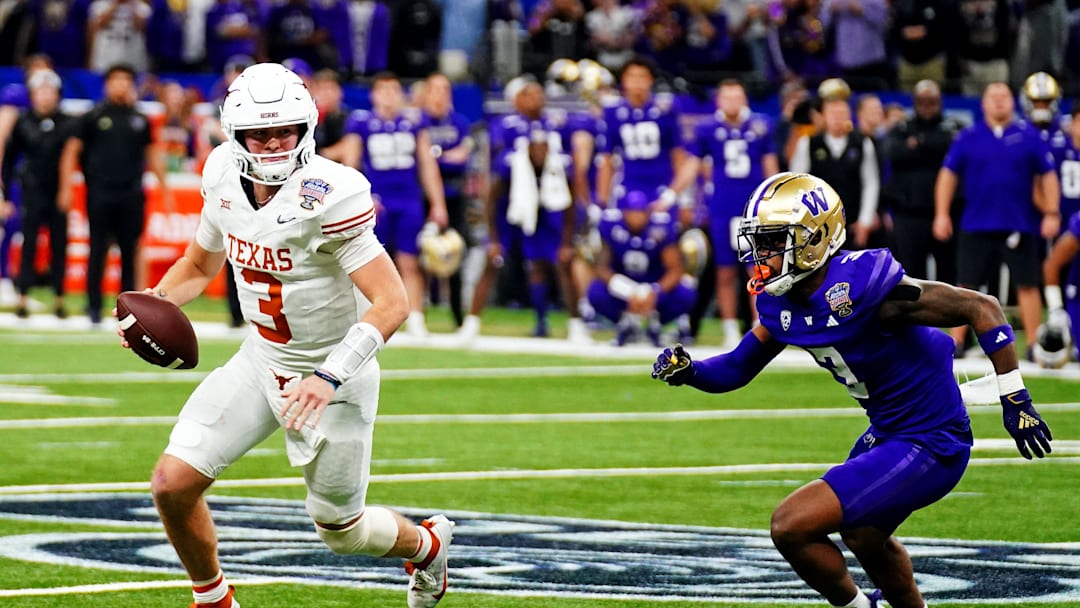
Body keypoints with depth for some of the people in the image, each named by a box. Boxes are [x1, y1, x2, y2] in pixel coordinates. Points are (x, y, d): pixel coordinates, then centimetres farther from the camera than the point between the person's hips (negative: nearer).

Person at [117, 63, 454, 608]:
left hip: (331, 377, -5)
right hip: (259, 362, 5)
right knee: (173, 483, -8)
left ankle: (425, 544, 44)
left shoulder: (329, 197, -27)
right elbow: (200, 265, 13)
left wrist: (328, 378, -37)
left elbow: (393, 302, -29)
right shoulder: (224, 177, -6)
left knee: (341, 531, 9)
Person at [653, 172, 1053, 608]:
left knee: (791, 526, -15)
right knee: (864, 538, 33)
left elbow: (980, 308, -23)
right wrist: (687, 370, -12)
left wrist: (1014, 400, -21)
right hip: (886, 436, 10)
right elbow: (737, 369, 9)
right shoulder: (782, 305, -3)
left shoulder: (863, 286, -28)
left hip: (928, 448, -10)